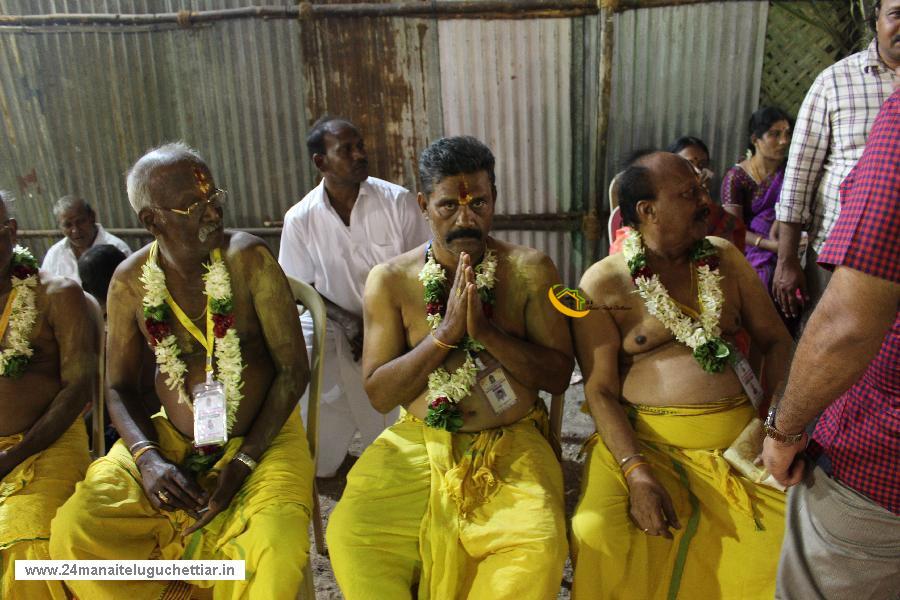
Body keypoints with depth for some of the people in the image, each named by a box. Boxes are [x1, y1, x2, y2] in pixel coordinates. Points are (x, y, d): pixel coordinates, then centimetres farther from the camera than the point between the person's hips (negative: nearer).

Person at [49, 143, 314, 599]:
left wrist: (242, 464, -16)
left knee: (275, 554, -28)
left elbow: (294, 369, -11)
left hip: (263, 437, -3)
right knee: (71, 534, -17)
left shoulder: (248, 258, -14)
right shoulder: (130, 281, -4)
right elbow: (120, 387, 6)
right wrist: (148, 459, -13)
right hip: (171, 441, 3)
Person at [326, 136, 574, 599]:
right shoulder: (390, 280, -1)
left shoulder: (529, 270, -1)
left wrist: (486, 330, -18)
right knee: (349, 534, -21)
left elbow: (559, 376, -3)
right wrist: (445, 332, -17)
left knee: (538, 545, -27)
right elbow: (378, 395, -3)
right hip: (418, 442, 1)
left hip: (512, 443, 0)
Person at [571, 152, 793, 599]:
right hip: (645, 441, -3)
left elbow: (777, 341, 10)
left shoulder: (725, 258, 10)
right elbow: (600, 390, -8)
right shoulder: (602, 284, -3)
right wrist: (636, 472, -21)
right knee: (597, 535, -26)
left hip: (744, 434, 4)